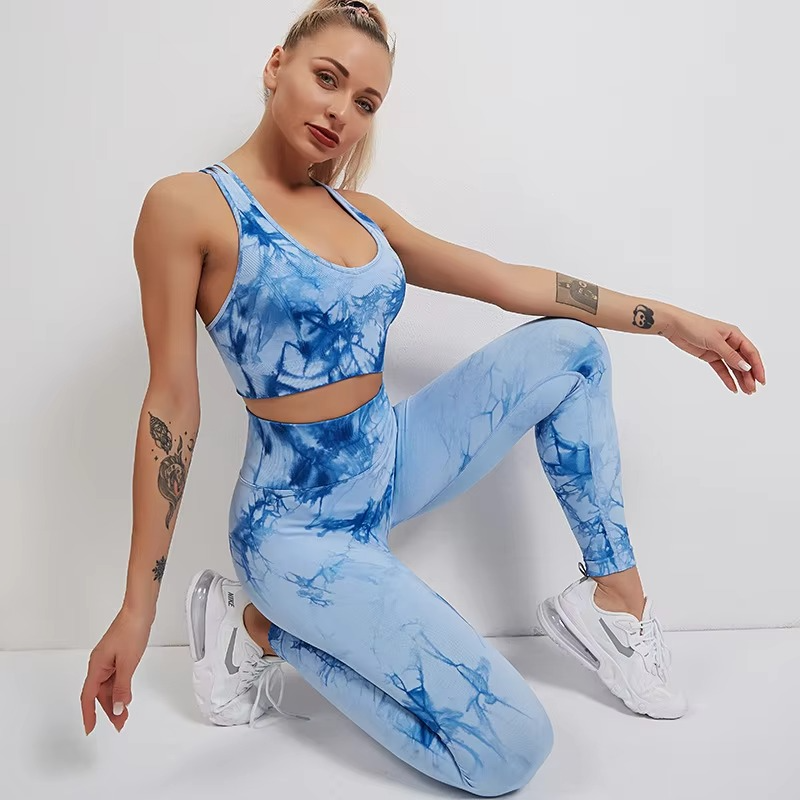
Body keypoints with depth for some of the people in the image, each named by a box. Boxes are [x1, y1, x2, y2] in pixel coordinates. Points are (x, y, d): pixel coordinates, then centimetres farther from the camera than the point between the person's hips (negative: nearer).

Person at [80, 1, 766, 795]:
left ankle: (615, 596, 8)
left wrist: (669, 319, 9)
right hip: (301, 524, -7)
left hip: (393, 464, 7)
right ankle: (262, 626, 2)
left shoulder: (361, 215, 6)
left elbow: (507, 281, 8)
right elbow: (171, 404, -14)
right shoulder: (187, 207, -13)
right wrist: (136, 611, -12)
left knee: (568, 346, 4)